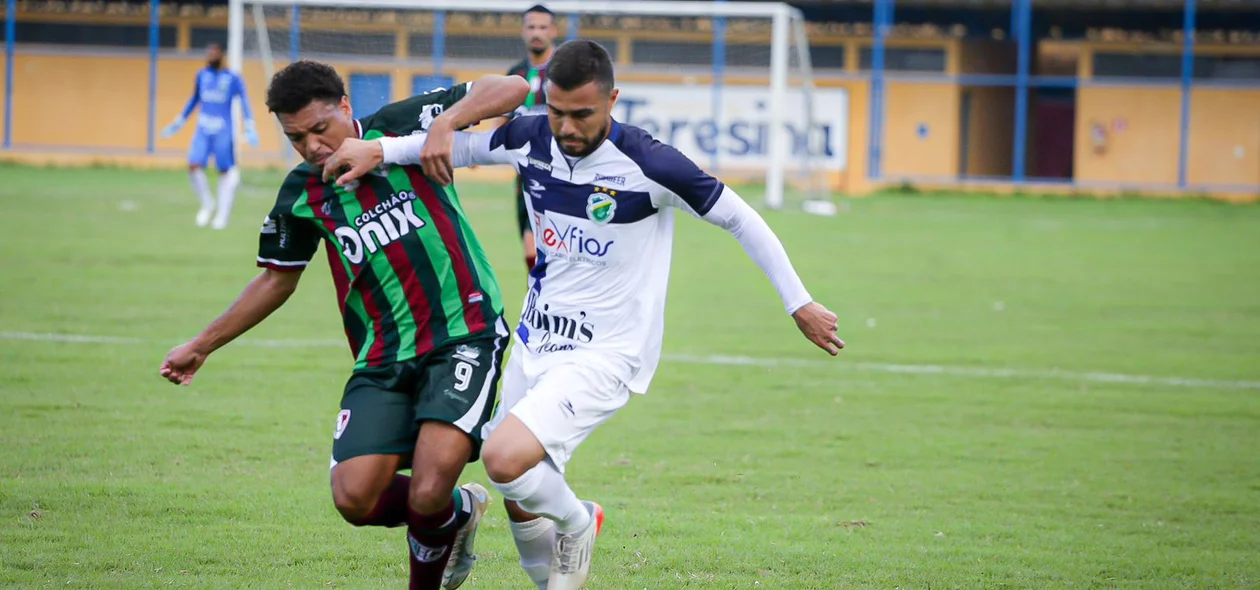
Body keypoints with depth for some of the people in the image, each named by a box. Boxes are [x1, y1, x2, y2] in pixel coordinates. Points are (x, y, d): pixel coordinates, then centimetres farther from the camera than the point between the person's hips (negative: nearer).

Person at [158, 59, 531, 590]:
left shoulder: (399, 128, -4)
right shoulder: (301, 197, 6)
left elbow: (511, 89, -9)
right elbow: (278, 279, 23)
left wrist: (448, 120, -27)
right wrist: (202, 346, 26)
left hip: (462, 334, -4)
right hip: (382, 361, 4)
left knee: (428, 493, -20)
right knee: (355, 500, -11)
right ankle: (457, 513, 20)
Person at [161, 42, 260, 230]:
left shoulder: (233, 79, -3)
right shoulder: (202, 75, 10)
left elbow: (244, 103, -5)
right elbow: (194, 100, 22)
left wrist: (249, 128, -15)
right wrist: (179, 122, 26)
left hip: (223, 132, -3)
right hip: (203, 130, 3)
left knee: (226, 172, 1)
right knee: (194, 166, -12)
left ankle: (222, 215, 9)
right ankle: (207, 205, 8)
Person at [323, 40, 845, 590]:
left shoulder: (647, 164, -20)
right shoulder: (531, 140, -4)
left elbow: (739, 218, -10)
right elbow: (459, 144, 16)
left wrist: (800, 304, -5)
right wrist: (379, 149, 1)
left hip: (605, 355, -6)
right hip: (535, 342, 6)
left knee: (504, 458, -25)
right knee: (522, 506, 9)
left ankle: (576, 523, 6)